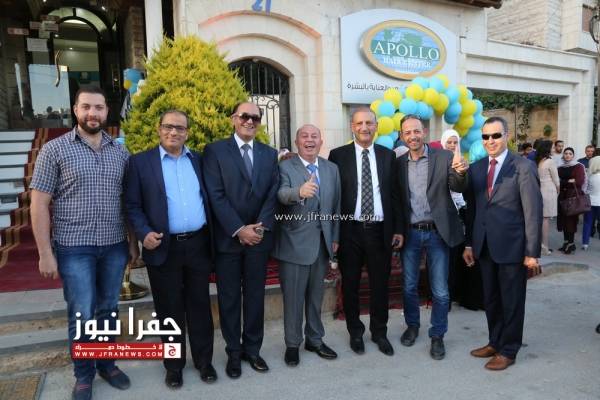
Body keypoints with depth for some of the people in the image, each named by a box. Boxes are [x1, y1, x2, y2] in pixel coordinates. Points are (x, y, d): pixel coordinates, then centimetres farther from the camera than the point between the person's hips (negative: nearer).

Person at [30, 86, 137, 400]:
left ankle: (106, 363, 35)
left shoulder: (120, 153, 6)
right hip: (74, 248, -3)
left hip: (114, 247, 3)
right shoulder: (54, 150, -4)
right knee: (82, 315, 5)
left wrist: (133, 242, 8)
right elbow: (39, 204, -5)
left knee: (108, 309, 15)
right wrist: (45, 253, -9)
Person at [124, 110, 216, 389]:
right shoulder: (140, 162, 0)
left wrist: (212, 236, 1)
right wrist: (144, 233, -16)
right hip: (164, 247, -2)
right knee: (170, 310, 11)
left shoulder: (199, 160, 9)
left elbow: (209, 198, 10)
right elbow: (132, 205, -1)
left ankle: (203, 360, 29)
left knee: (200, 305, 12)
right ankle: (174, 365, 28)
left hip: (198, 244, 2)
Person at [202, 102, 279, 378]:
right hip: (228, 237, -3)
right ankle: (234, 352, 24)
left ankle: (252, 349, 28)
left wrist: (261, 226, -10)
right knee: (229, 298, 8)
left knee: (255, 296, 12)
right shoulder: (215, 150, -2)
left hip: (259, 236, 3)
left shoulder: (269, 154, 10)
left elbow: (273, 194, 4)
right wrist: (239, 229, -15)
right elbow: (215, 195, -10)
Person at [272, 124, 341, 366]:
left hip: (323, 242, 5)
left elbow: (336, 205, 10)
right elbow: (282, 194, -26)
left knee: (316, 295, 17)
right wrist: (299, 192, -48)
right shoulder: (285, 167, -7)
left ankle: (315, 340, 33)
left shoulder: (332, 169, 8)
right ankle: (292, 344, 24)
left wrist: (335, 237, 8)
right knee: (293, 297, 6)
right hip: (294, 243, -4)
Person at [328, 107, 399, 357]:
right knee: (350, 285, 11)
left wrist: (397, 229, 4)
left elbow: (394, 194, 9)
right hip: (349, 230, -1)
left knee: (380, 284, 11)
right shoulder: (338, 155, 0)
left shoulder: (388, 155, 7)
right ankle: (355, 332, 30)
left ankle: (379, 332, 31)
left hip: (380, 230, 2)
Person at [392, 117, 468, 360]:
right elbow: (396, 200, 6)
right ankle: (412, 326, 37)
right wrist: (398, 231, 1)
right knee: (409, 286, 15)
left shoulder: (444, 157, -4)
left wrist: (461, 173, -34)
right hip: (410, 233, 3)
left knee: (440, 291, 5)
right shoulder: (399, 163, 3)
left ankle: (437, 336, 23)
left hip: (437, 232, -2)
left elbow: (457, 188, -13)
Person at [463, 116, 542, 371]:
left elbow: (533, 212, -11)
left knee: (511, 301, 9)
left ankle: (508, 351, 25)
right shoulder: (476, 168, 7)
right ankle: (495, 342, 35)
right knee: (491, 299, 17)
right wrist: (469, 244, 8)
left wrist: (532, 252, -13)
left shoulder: (523, 167, -9)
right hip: (484, 246, 5)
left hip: (511, 246, -5)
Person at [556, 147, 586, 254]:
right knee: (563, 219, 5)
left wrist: (563, 183, -7)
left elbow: (579, 182, -10)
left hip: (574, 196, -5)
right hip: (562, 196, 5)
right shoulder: (560, 168, 13)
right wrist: (569, 181, -4)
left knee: (571, 219, -6)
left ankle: (571, 243, 0)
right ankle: (566, 241, 14)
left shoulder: (578, 166, -1)